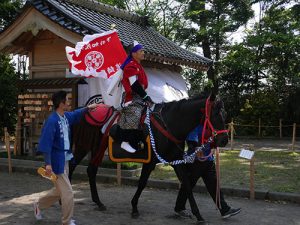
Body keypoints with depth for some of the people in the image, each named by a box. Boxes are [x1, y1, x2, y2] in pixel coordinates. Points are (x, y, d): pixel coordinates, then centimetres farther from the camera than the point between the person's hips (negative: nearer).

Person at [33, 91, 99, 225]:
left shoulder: (66, 116, 4)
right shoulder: (52, 121, -21)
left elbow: (76, 114, 30)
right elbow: (46, 144, -24)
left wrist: (87, 108, 29)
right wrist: (48, 163, -27)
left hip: (65, 159, 9)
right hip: (57, 161, -9)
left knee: (59, 190, 23)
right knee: (67, 192, -2)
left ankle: (39, 205, 43)